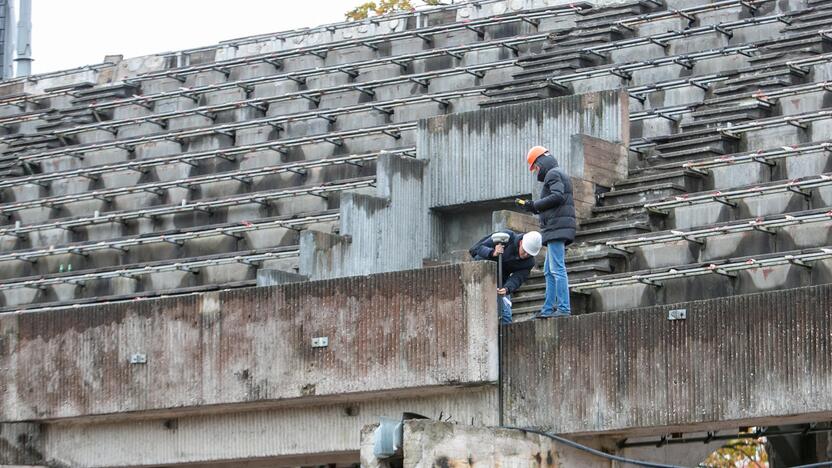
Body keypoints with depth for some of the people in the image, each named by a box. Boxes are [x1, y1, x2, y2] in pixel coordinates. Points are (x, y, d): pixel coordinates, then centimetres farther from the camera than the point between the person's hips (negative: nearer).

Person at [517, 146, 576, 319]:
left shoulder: (553, 174, -5)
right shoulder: (560, 175, 26)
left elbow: (558, 196, -20)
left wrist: (535, 205, -11)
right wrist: (536, 208, 14)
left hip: (556, 227, -11)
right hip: (557, 231, 11)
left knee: (557, 269, -14)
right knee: (549, 272, 11)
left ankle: (564, 308, -18)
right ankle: (549, 309, 10)